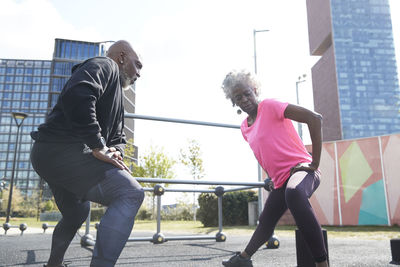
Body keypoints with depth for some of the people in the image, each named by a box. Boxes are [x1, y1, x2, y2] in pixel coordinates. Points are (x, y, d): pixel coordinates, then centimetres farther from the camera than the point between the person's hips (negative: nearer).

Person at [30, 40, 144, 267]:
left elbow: (118, 136, 25)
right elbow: (76, 95, -24)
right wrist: (98, 147, -23)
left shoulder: (117, 97, 28)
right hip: (64, 149, -11)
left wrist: (115, 152, 1)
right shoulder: (104, 66, -3)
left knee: (77, 212, 31)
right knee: (131, 194, -22)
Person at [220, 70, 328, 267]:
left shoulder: (269, 106, -9)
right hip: (280, 182, 8)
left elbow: (314, 118, -19)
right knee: (265, 222, 18)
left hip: (301, 168, -8)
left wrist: (315, 162, -18)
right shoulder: (245, 128, 15)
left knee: (293, 193, -41)